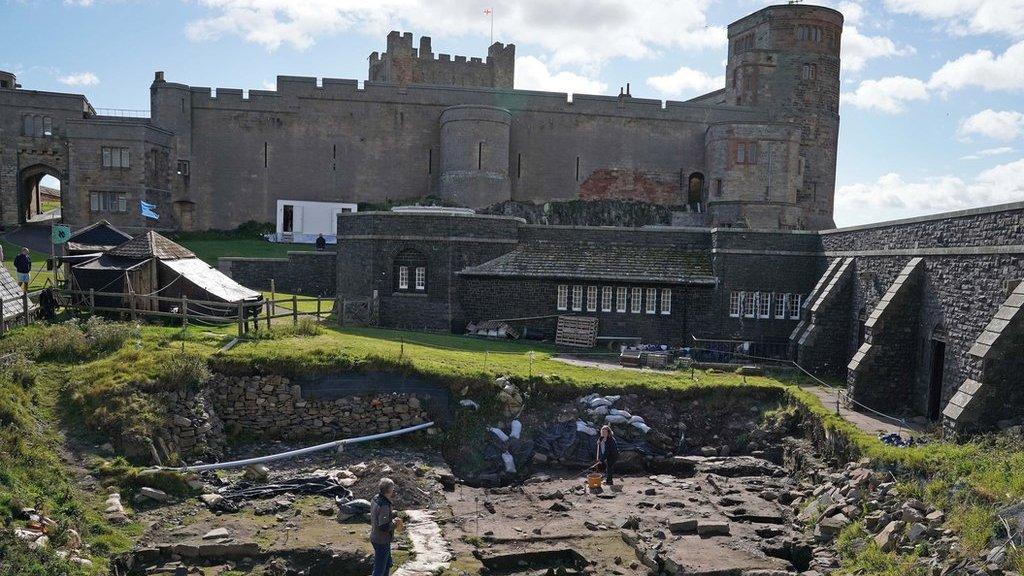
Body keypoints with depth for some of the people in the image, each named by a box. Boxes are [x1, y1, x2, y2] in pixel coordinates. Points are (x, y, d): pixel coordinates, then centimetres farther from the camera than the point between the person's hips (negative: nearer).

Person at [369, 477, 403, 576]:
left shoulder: (375, 499, -1)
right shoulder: (384, 506, -30)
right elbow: (384, 527, -31)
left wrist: (392, 514, 2)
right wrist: (395, 523, -14)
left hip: (375, 537, 9)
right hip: (382, 541, -9)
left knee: (388, 564, 25)